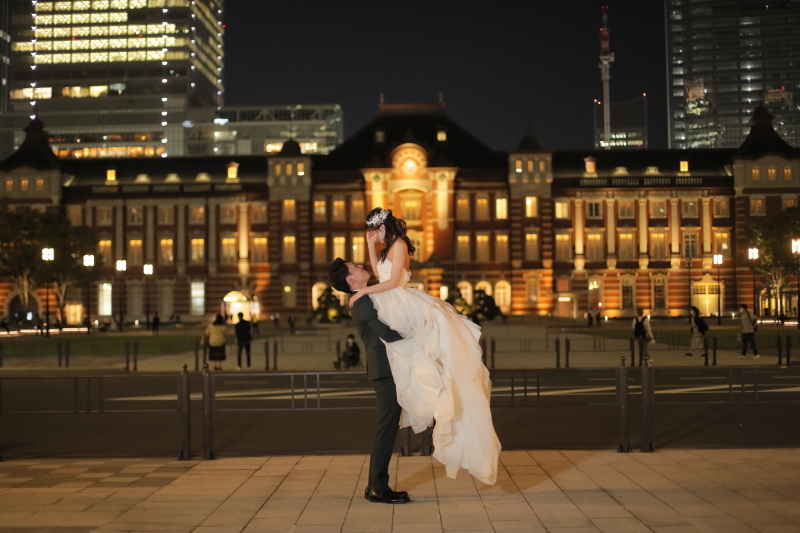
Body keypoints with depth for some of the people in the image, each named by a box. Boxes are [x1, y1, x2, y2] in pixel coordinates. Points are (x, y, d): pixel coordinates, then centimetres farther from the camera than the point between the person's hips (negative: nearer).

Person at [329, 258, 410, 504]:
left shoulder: (367, 298, 18)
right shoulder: (364, 302, -14)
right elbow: (388, 334, -22)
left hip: (387, 370, 10)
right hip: (386, 371, -10)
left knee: (386, 429, 13)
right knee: (387, 428, -6)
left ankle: (376, 485, 19)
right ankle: (378, 488, -1)